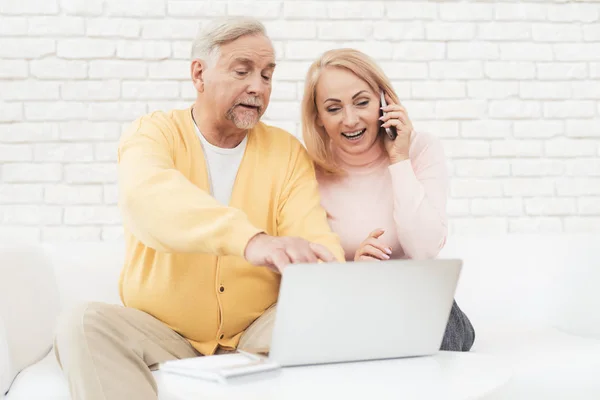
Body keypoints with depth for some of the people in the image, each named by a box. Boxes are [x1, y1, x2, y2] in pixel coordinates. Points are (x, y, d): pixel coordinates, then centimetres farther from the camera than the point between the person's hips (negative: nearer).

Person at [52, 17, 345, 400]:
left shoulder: (288, 152, 2)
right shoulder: (154, 132, -5)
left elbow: (315, 239, -10)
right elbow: (146, 195, -29)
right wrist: (251, 240, -47)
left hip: (255, 340, 1)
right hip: (162, 335, -1)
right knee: (86, 324, -27)